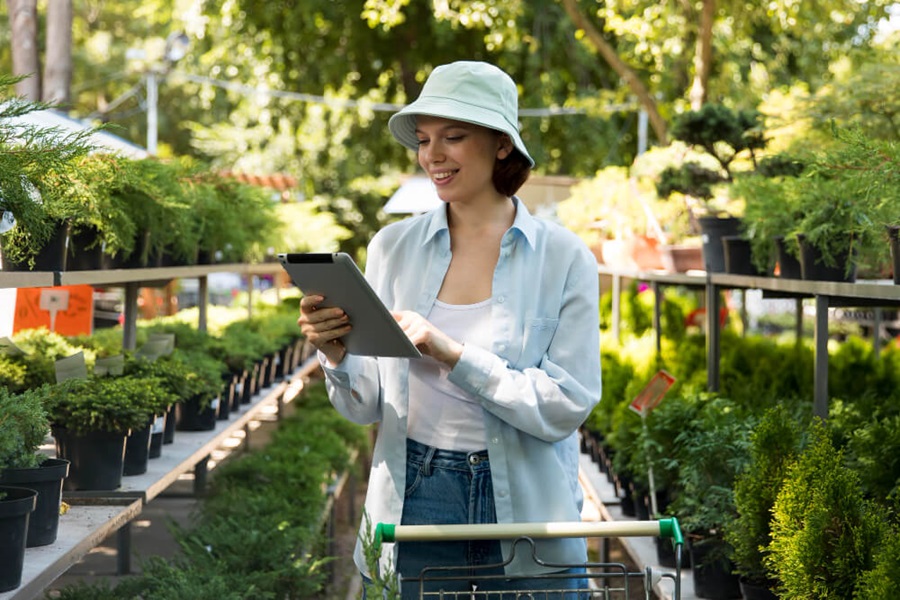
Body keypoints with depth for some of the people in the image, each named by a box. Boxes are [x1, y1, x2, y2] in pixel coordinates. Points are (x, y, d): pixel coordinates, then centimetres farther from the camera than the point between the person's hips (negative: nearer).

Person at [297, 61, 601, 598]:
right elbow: (367, 407, 4)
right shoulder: (393, 247, 1)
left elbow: (567, 407, -13)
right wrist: (336, 356, -16)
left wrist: (452, 354, -22)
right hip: (415, 508, 2)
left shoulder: (563, 257, -5)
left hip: (525, 511, -1)